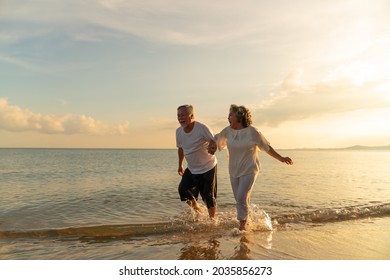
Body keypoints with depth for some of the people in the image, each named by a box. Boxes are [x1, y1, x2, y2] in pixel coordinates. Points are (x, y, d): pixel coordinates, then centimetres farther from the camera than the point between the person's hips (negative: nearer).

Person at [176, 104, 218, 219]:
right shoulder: (179, 131, -3)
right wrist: (180, 165, 20)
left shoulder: (202, 128, -21)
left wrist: (212, 147, -44)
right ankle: (197, 209, 27)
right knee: (183, 190, -1)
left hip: (208, 168, -5)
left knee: (208, 196, 1)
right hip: (191, 169, 5)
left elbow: (214, 142, -19)